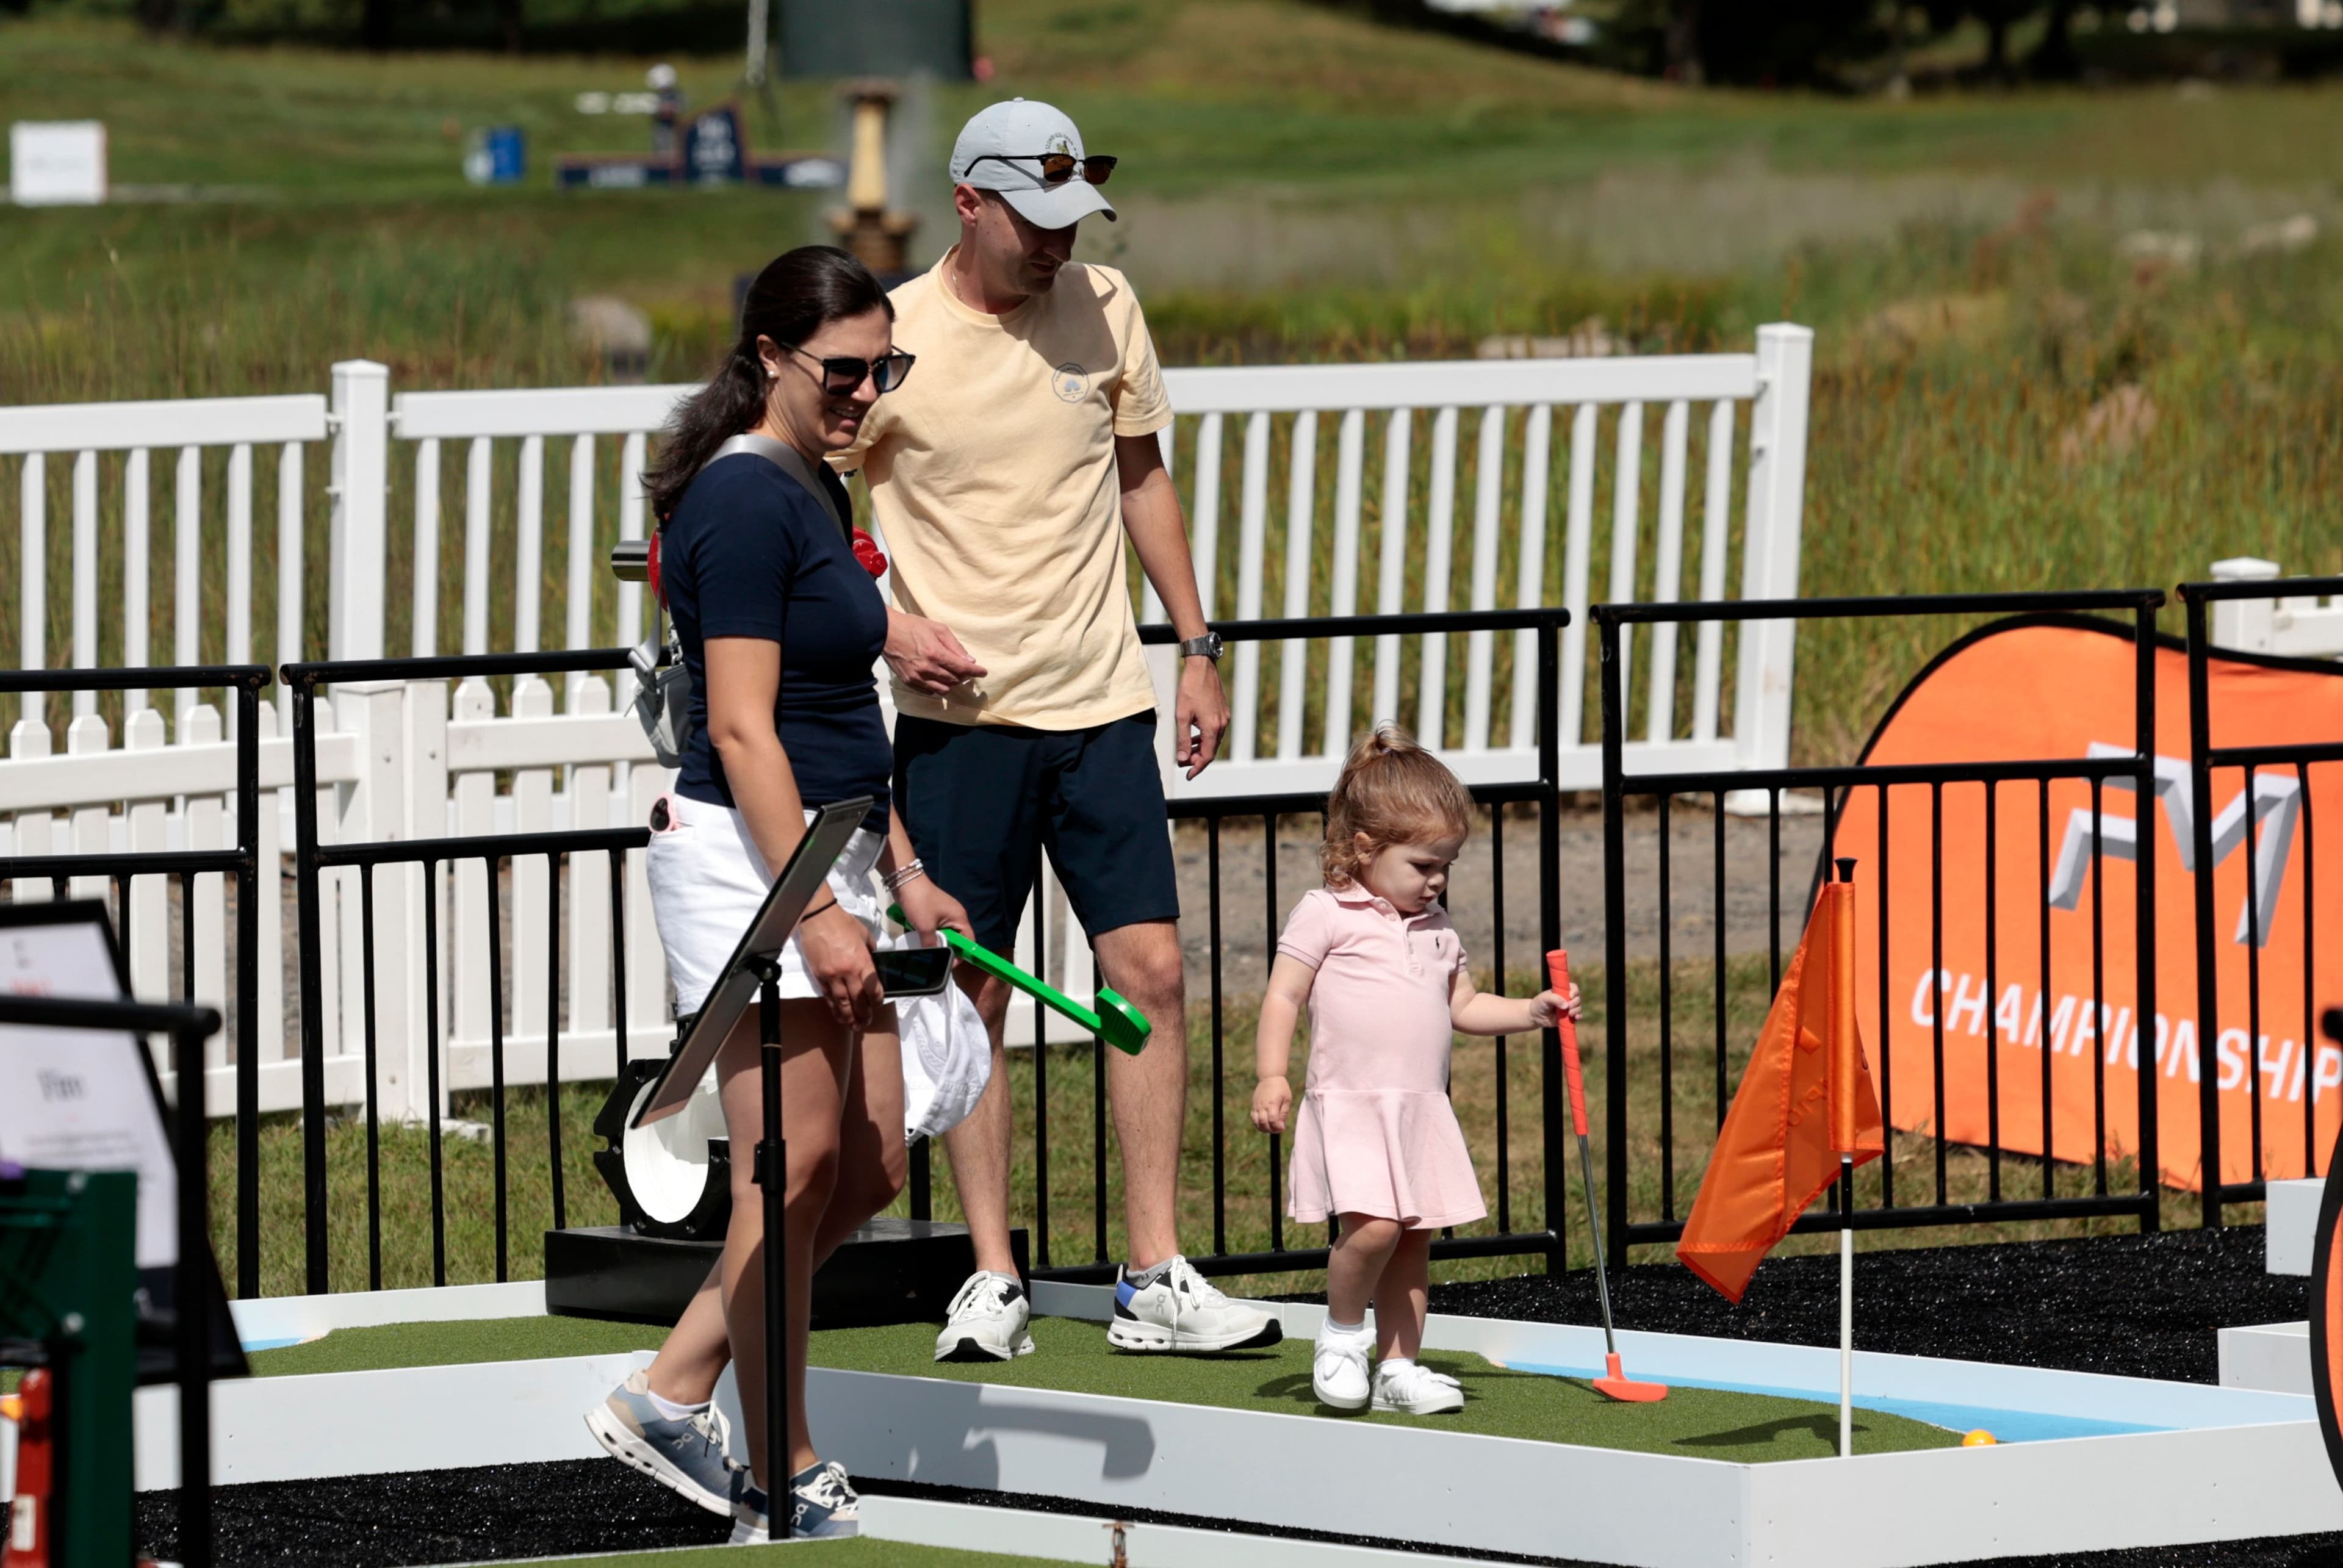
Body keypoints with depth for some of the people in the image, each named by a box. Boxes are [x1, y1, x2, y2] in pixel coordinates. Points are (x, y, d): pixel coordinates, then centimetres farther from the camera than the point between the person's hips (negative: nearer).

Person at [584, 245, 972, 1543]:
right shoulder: (744, 501, -14)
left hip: (821, 855, 10)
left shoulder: (816, 494, 15)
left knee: (870, 1166, 10)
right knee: (794, 1170, -5)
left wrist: (902, 873, 21)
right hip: (745, 856, -10)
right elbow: (743, 729, -19)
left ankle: (668, 1397, 16)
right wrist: (815, 910, -21)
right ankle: (784, 1487, 2)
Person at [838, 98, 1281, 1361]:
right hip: (958, 715, -3)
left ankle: (1154, 1280, 3)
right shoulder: (890, 340, -8)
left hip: (1102, 702, 3)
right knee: (973, 995, 1)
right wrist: (890, 625, -14)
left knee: (1152, 969, -2)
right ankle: (992, 1280, 9)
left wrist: (1197, 649, 14)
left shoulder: (1103, 308, 4)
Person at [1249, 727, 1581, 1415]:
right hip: (1349, 1106, -7)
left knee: (1414, 1238, 6)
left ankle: (1396, 1367, 14)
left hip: (1422, 1112, 7)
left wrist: (1533, 1012, 13)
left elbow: (1463, 1007, 26)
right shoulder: (1325, 916, -3)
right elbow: (1283, 998, -5)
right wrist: (1271, 1076, -16)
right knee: (1374, 1224, -23)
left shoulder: (1436, 928, 18)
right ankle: (1342, 1332, 0)